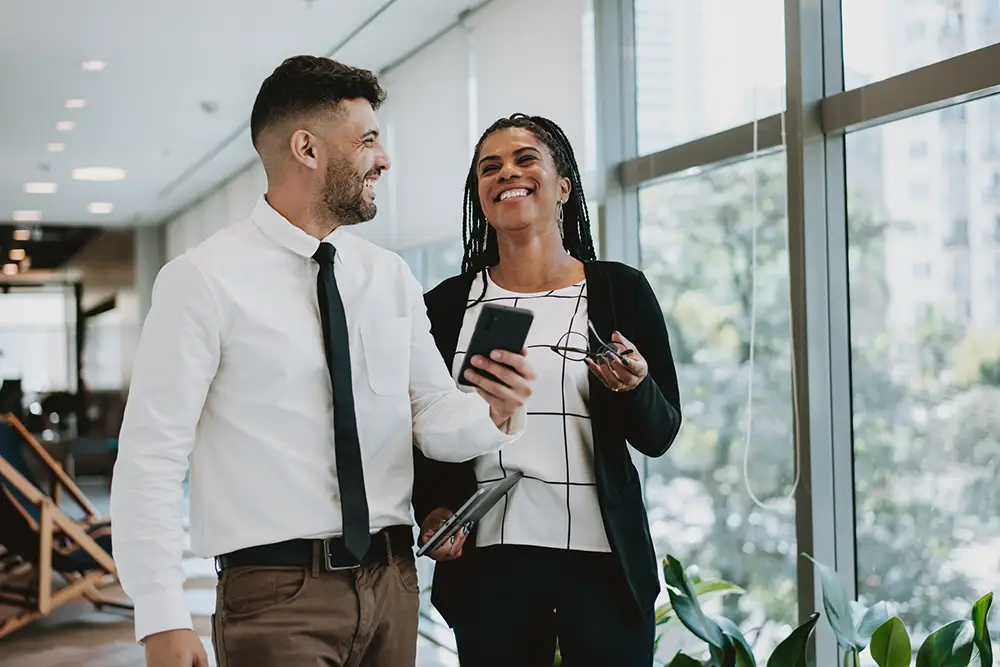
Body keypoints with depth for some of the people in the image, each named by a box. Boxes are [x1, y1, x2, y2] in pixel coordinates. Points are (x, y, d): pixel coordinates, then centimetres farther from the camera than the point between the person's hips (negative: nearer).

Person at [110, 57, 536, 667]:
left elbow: (434, 417, 10)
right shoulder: (204, 280, -8)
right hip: (278, 594, -5)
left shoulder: (392, 278, 9)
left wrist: (493, 413, -13)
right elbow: (150, 459, -11)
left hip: (392, 584, 6)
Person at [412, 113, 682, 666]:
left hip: (602, 557, -1)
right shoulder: (446, 305, 6)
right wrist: (432, 511, -3)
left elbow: (659, 437, 3)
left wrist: (634, 387, -17)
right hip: (488, 557, 1)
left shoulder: (620, 290, 2)